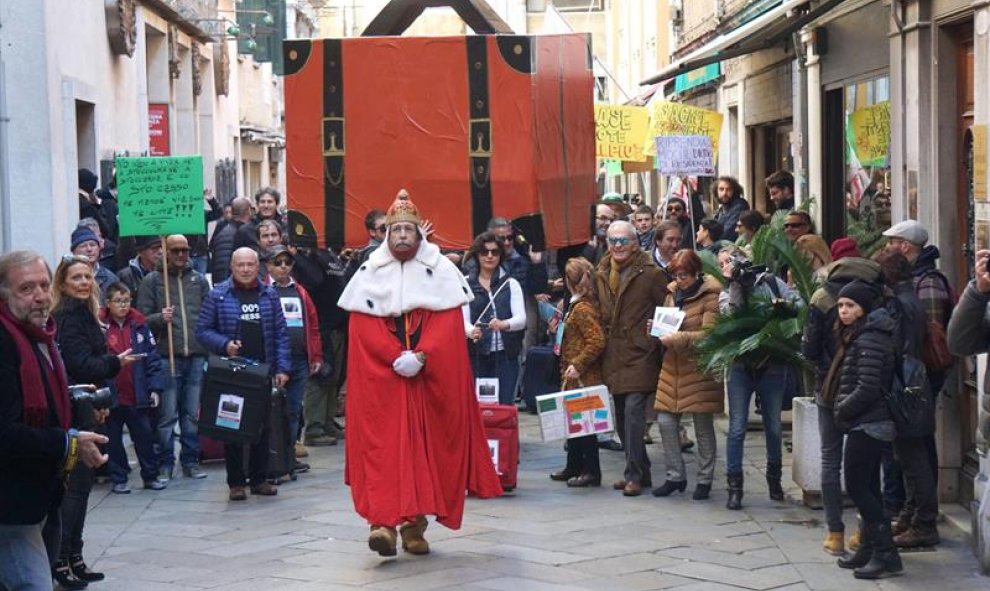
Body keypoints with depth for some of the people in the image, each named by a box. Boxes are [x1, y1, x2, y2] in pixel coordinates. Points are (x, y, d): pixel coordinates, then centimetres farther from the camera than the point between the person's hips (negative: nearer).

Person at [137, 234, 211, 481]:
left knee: (193, 414, 8)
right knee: (167, 414, -2)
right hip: (167, 356, -3)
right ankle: (165, 464, 7)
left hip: (197, 356, 3)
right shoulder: (152, 280, 3)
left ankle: (190, 460, 17)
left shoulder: (199, 280, 13)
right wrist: (160, 318, -19)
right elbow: (142, 318, 0)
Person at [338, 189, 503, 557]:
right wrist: (396, 358, -15)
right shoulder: (370, 273, 5)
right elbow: (364, 327, -3)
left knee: (426, 442, 1)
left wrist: (421, 357, -16)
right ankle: (384, 521, -18)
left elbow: (448, 323, -3)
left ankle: (414, 523, 8)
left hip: (431, 377, 1)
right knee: (384, 442, -10)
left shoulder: (441, 270, 5)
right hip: (381, 378, -1)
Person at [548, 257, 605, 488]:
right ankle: (574, 466, 26)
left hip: (583, 378, -10)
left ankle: (591, 471, 1)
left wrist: (577, 365, -22)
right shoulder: (589, 303, 11)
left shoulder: (582, 309, -18)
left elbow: (597, 341, -26)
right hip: (576, 376, 10)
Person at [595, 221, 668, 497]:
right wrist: (603, 342, 15)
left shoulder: (650, 273, -7)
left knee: (633, 409, -15)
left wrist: (654, 341, -9)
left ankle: (635, 475, -11)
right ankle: (639, 472, 21)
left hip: (640, 355, -7)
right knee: (622, 416, 10)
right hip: (614, 356, 7)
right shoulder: (602, 274, 11)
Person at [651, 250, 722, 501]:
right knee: (666, 421, 1)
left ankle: (705, 480, 16)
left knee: (703, 427, 4)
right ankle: (675, 476, 13)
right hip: (672, 367, 6)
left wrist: (677, 339, -26)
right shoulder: (673, 292, 12)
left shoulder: (710, 296, -9)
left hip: (699, 369, -6)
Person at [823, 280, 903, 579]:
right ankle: (870, 548, 16)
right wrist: (842, 412, 7)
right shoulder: (857, 336, 16)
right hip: (866, 424, 10)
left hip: (866, 424, -10)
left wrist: (841, 412, -11)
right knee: (867, 488, 11)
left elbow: (867, 388, -22)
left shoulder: (870, 339, -17)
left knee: (857, 486, -8)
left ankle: (886, 553, -8)